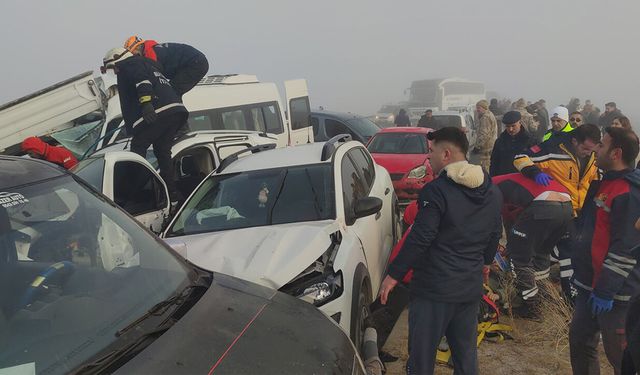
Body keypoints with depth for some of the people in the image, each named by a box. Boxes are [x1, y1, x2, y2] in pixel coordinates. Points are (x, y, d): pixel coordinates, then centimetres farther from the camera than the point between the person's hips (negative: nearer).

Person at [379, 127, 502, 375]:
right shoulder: (492, 192, 7)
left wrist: (394, 274, -11)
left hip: (434, 288, -7)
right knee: (466, 352, 20)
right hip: (471, 287, 7)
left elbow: (419, 239, -20)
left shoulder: (436, 190, -17)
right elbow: (495, 236, 17)